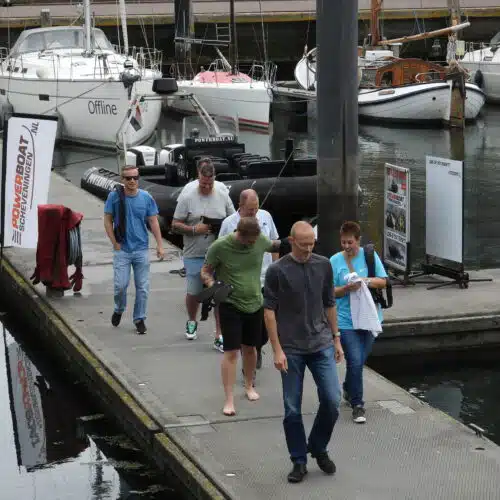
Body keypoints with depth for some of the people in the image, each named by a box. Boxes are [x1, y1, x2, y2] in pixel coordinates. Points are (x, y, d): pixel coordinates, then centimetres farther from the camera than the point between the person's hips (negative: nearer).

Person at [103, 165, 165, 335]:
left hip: (141, 250, 1)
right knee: (121, 285, -5)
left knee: (142, 287, 3)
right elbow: (108, 221, 2)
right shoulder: (115, 197, -4)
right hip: (122, 250, -1)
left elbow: (153, 222, 5)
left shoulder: (146, 198, 0)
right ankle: (119, 309, 24)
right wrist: (115, 243, -4)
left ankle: (140, 319, 16)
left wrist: (160, 245, -1)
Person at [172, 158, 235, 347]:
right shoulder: (187, 197, -6)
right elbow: (175, 225, -3)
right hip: (194, 254, -1)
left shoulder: (223, 195, 1)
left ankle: (219, 336, 2)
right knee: (193, 292, 11)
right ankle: (191, 322, 41)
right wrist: (195, 229, -19)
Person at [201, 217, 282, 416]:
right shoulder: (220, 247, -18)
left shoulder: (260, 240, -8)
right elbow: (205, 271, -7)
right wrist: (212, 284, -27)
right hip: (230, 305, -4)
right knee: (231, 352, -7)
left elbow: (272, 246, 16)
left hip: (254, 303, 4)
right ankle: (229, 400, -2)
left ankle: (249, 386, 41)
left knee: (250, 348, 18)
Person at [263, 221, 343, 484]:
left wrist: (336, 339, 11)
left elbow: (329, 304, 12)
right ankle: (299, 461, 16)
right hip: (291, 349, -3)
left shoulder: (324, 265, 3)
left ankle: (318, 448, 20)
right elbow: (269, 310, -6)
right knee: (292, 408, 3)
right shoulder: (277, 270, -8)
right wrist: (277, 350, -10)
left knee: (332, 400, -4)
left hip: (321, 344, 3)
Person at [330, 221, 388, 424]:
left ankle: (348, 389, 42)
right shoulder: (335, 261, -4)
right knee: (355, 361, -11)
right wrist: (347, 288, -23)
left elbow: (383, 281, 2)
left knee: (360, 361, 14)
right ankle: (357, 405, -2)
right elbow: (330, 291, -5)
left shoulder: (370, 256, 0)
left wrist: (367, 281, -17)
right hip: (346, 321, -3)